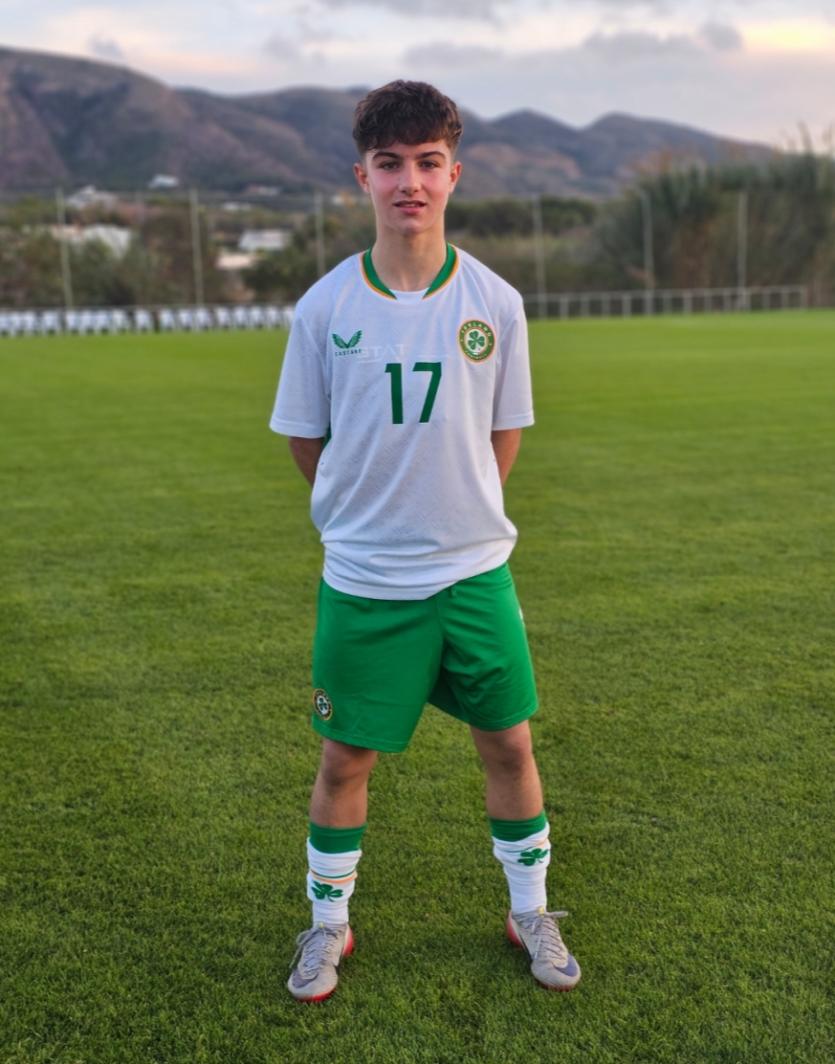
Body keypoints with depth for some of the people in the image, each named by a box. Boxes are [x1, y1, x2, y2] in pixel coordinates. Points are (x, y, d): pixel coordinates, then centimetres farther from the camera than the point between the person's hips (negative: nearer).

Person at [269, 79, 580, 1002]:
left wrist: (459, 516, 8)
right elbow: (304, 439, 4)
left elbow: (505, 431, 7)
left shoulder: (494, 302, -4)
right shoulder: (324, 306, -7)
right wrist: (370, 516, 9)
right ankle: (328, 923, 31)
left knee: (508, 745, 10)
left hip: (476, 570, 1)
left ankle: (530, 914, 33)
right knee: (346, 758, 9)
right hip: (363, 581, -1)